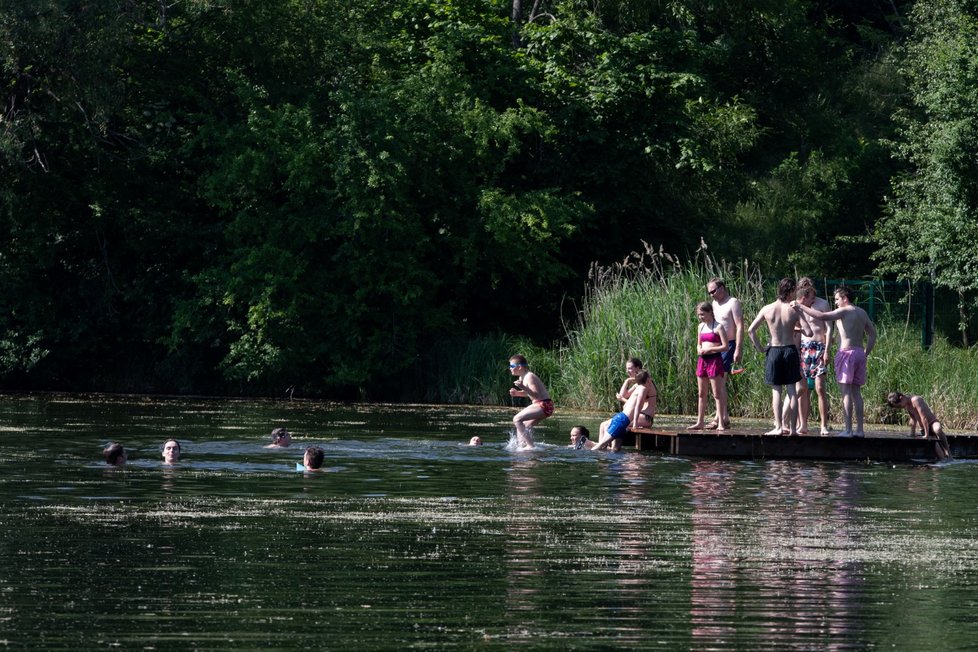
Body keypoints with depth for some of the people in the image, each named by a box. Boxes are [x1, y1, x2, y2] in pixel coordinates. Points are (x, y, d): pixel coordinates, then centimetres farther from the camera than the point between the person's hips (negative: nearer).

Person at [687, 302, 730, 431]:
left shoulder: (718, 327, -8)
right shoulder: (700, 326, 13)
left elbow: (726, 347, -12)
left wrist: (709, 349, -16)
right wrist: (699, 350, 0)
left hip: (714, 359, -7)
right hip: (702, 360, 7)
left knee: (717, 393, -5)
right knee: (701, 394, 11)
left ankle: (721, 422, -4)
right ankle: (700, 422, 17)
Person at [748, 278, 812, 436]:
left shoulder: (767, 309, -3)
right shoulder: (793, 310, -7)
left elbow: (751, 330, -3)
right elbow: (809, 333, -11)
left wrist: (759, 348, 6)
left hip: (774, 351, 0)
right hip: (790, 350, 0)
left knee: (776, 391, 4)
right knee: (792, 390, 7)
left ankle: (779, 427, -1)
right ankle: (792, 427, 7)